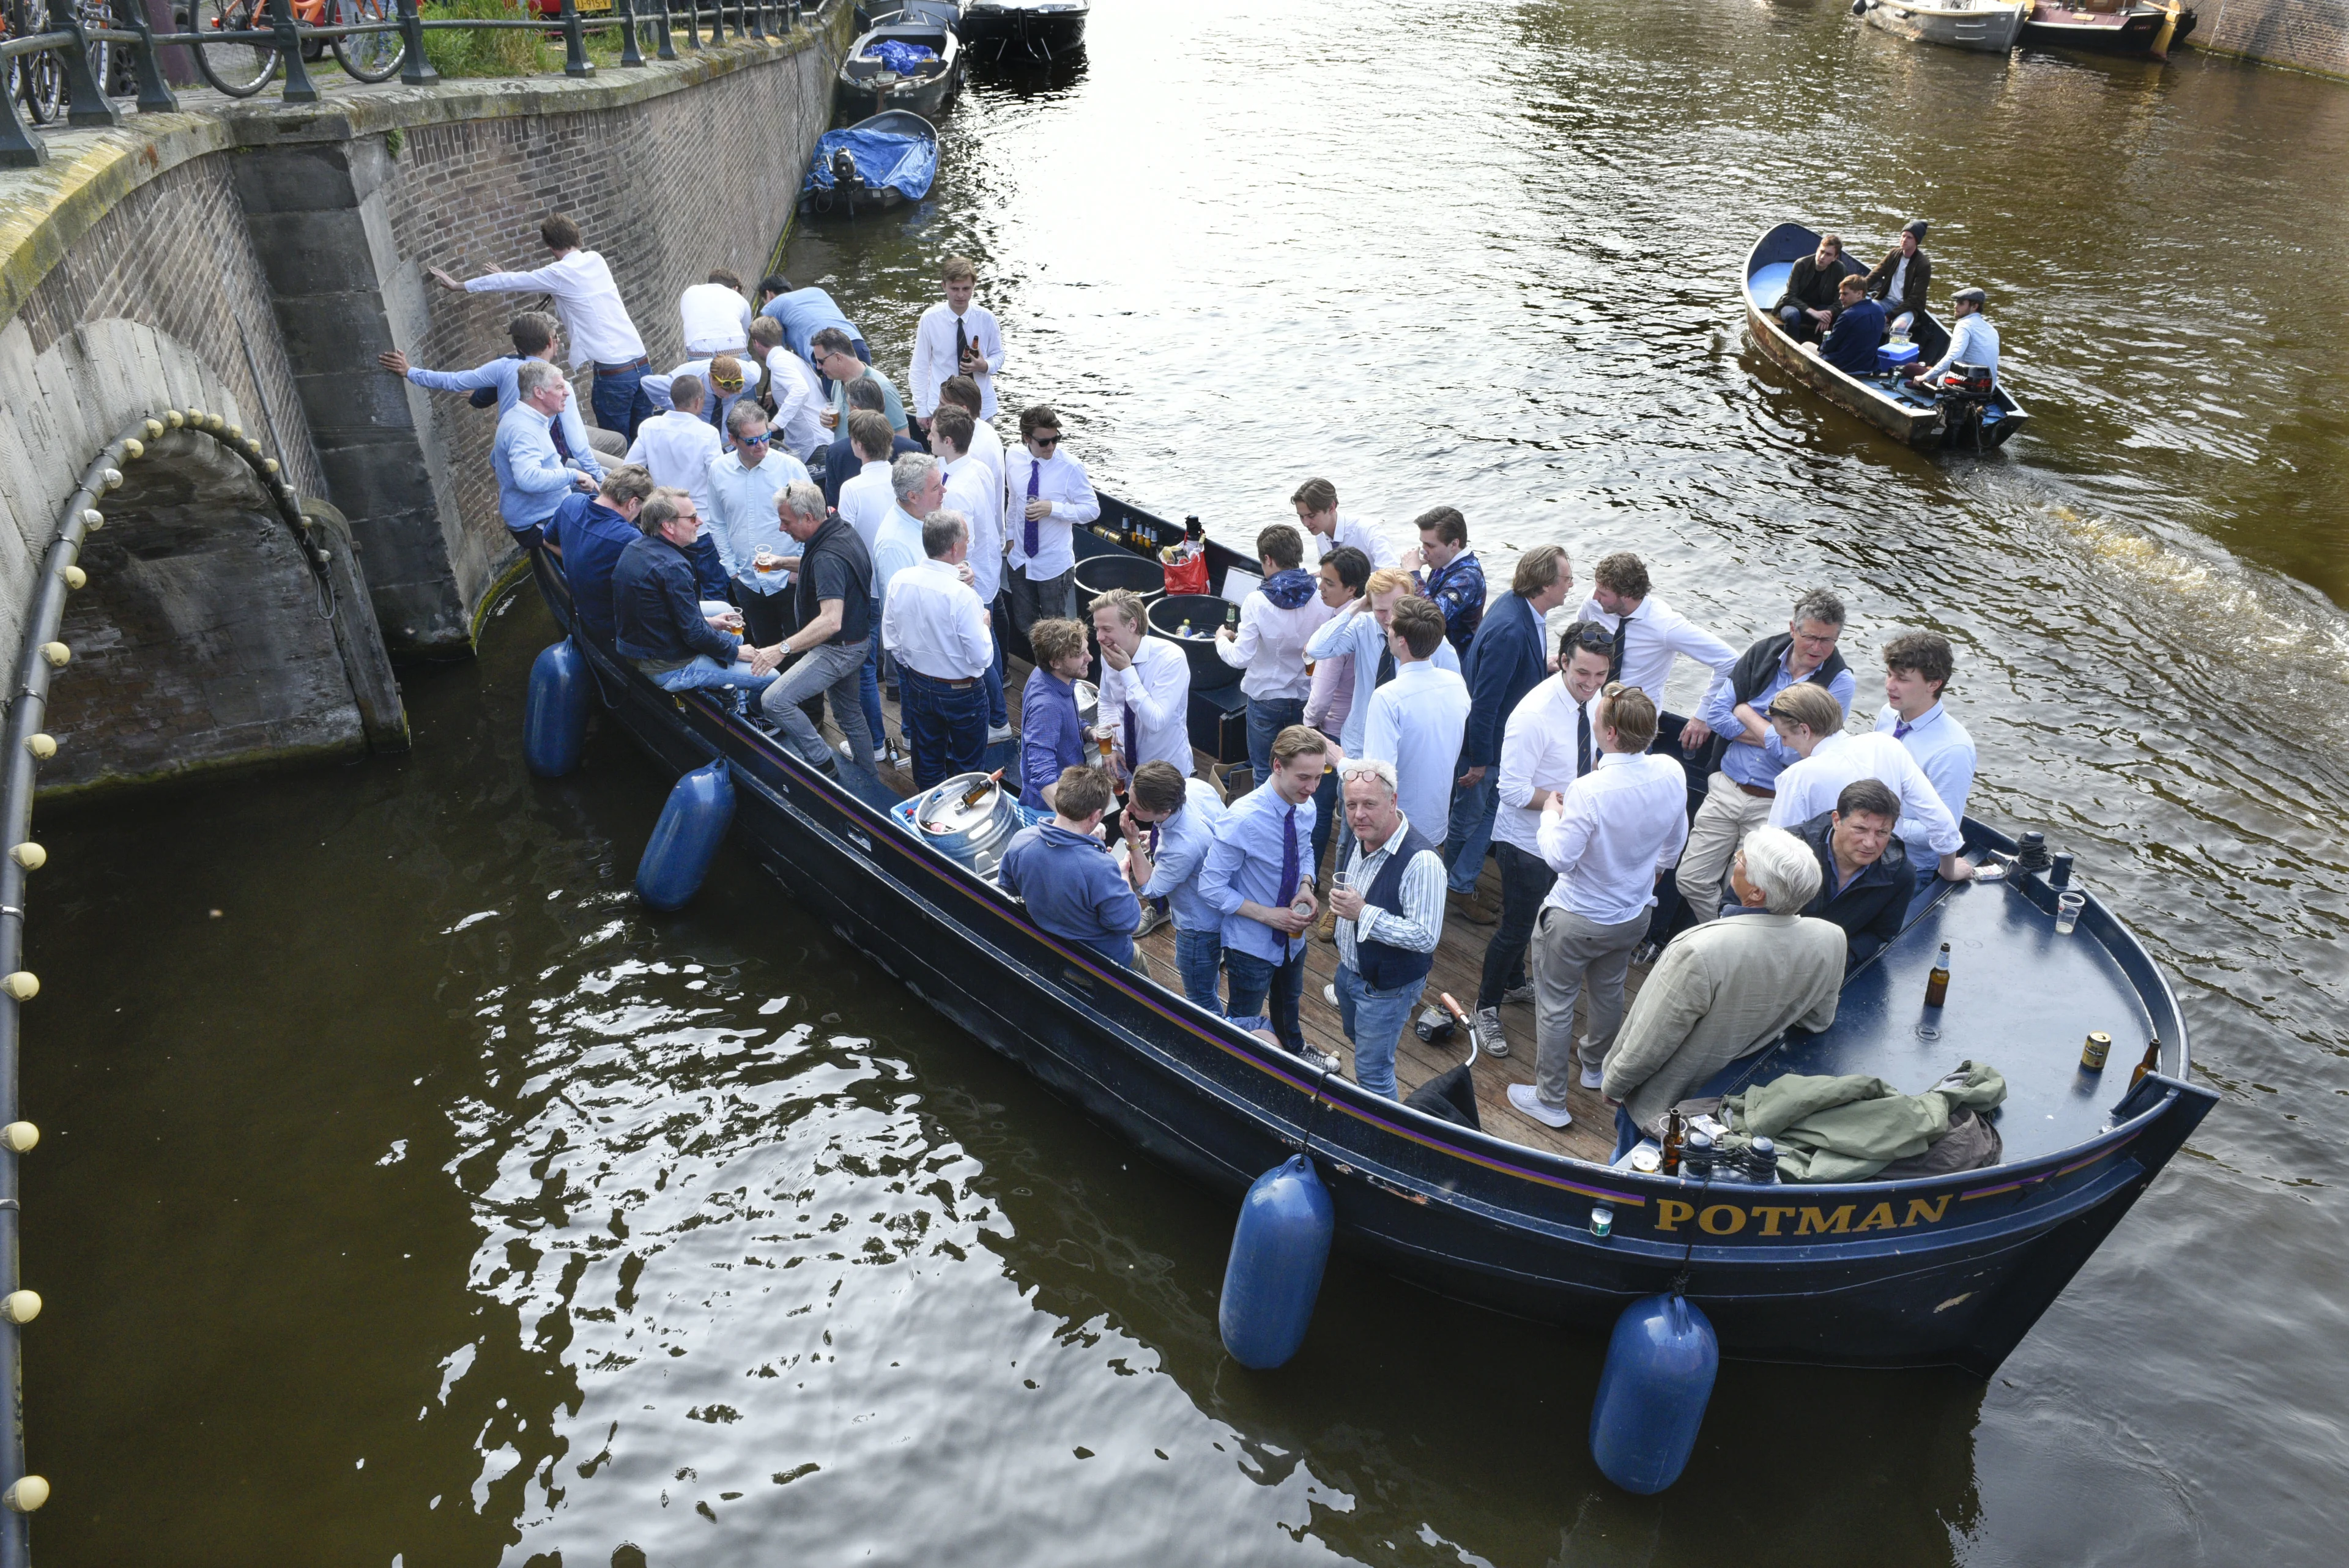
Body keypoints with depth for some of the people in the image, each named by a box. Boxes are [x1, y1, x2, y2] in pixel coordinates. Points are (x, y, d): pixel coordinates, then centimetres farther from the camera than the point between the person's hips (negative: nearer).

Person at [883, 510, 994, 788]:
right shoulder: (962, 595, -30)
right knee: (966, 768, 16)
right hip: (963, 692, -5)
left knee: (926, 766, 22)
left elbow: (891, 643, 1)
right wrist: (983, 623, -5)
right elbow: (982, 657, -23)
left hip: (919, 687, 6)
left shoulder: (898, 582, -11)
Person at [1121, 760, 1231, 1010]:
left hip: (1200, 926, -9)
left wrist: (1133, 842, -26)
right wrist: (1157, 837, -2)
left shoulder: (1183, 847, -45)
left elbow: (1148, 889, -24)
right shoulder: (1194, 785, -23)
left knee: (1201, 1000, 18)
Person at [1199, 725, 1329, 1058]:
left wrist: (1306, 887, -14)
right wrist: (1268, 915, -28)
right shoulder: (1244, 819, -33)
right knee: (1243, 1022, 16)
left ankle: (1295, 1049, 63)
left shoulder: (1306, 808, -12)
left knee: (1289, 1000, 35)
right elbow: (1211, 887, -26)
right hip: (1252, 942, -7)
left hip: (1293, 935, 7)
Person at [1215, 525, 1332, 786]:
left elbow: (1240, 657, -20)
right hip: (1307, 695, 3)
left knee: (1264, 769, 14)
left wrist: (1222, 639, 0)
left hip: (1265, 698, -3)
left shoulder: (1257, 601, -20)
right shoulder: (1321, 593, -11)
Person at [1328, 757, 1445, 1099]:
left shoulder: (1421, 861, -32)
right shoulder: (1363, 839, -7)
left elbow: (1426, 937, -33)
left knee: (1373, 1073, 4)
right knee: (1358, 1041, 28)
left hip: (1386, 988, -8)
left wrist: (1363, 913, -35)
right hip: (1349, 970, 8)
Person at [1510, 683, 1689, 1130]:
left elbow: (1559, 858, -25)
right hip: (1633, 913, 7)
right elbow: (1676, 839, 4)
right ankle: (1595, 1066, 52)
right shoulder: (1672, 774, -14)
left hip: (1577, 921, -6)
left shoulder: (1589, 791, -34)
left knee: (1555, 1005, 11)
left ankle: (1550, 1100, 24)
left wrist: (1551, 813, -8)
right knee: (1609, 990, 29)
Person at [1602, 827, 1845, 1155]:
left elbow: (1649, 1045, -27)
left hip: (1666, 1101, -6)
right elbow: (1817, 1021, 0)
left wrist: (1612, 1084, -8)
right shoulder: (1831, 940, -21)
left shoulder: (1700, 952, -41)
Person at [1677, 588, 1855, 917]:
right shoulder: (1764, 653, 2)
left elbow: (1794, 752, -18)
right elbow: (1716, 715, -4)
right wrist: (1774, 734, -11)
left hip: (1774, 804, -4)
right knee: (1691, 880, 5)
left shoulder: (1839, 681, -9)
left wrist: (1745, 712, -7)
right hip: (1726, 789, 4)